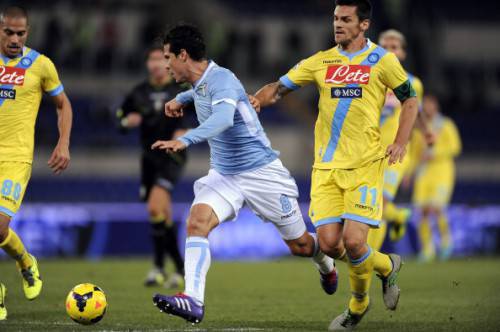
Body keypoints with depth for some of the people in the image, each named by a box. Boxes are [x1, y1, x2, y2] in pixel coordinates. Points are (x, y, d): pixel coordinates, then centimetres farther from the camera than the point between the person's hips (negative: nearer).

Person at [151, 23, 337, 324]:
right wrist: (182, 99, 17)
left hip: (262, 172, -7)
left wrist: (184, 141, -58)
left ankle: (326, 264, 44)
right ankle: (193, 301, -33)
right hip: (223, 175, 7)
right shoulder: (200, 85, 3)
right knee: (197, 221, -23)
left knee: (300, 246, 7)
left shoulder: (222, 80, -24)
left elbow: (223, 119, -46)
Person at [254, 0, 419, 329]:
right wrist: (255, 101, -12)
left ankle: (358, 305, 14)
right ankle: (386, 266, 24)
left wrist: (400, 142, -5)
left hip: (365, 166, -4)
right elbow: (280, 87, 9)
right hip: (326, 167, 4)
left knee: (353, 241, -16)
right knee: (329, 243, -6)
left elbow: (410, 101, 9)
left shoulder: (382, 60, 0)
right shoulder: (322, 62, 9)